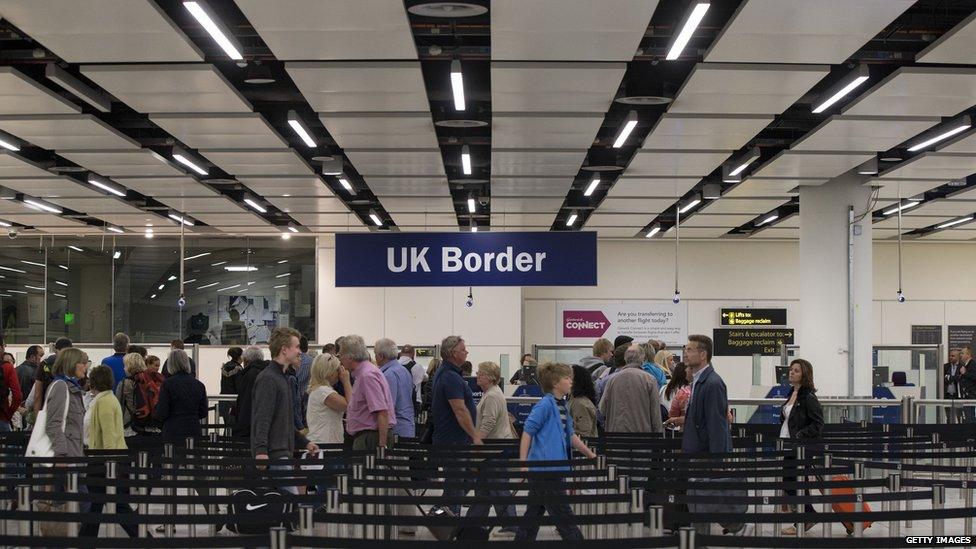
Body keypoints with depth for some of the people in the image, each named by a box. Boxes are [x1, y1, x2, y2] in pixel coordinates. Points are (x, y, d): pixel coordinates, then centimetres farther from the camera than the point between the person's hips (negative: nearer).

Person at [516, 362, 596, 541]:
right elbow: (528, 432, -15)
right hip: (545, 469, -9)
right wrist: (523, 462, -18)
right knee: (563, 515, -3)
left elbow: (570, 435, 25)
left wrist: (591, 455, 27)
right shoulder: (545, 405, -13)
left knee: (533, 514, 13)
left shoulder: (562, 406, 16)